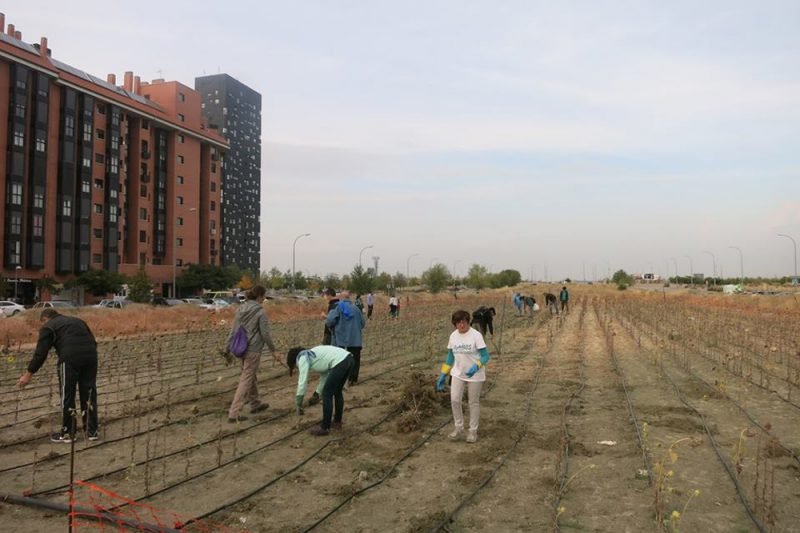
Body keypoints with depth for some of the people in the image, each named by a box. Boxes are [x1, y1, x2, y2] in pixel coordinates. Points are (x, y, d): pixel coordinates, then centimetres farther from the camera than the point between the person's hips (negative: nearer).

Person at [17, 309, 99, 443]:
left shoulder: (48, 327, 15)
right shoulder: (77, 320, 32)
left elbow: (40, 353, 8)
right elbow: (93, 341, 27)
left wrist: (28, 374, 15)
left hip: (70, 357, -5)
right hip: (91, 355, 5)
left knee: (67, 395, 9)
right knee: (89, 394, 13)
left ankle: (67, 433, 18)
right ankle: (92, 431, 19)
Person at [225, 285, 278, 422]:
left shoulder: (241, 308, 6)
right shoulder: (260, 312, -14)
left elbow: (234, 330, 9)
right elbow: (265, 334, -12)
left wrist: (228, 346, 15)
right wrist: (273, 351, -3)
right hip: (253, 350, -8)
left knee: (252, 377, 22)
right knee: (246, 380, -4)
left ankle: (255, 404, 37)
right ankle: (234, 413, -5)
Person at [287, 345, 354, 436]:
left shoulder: (302, 358, 5)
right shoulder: (312, 354, 30)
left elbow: (302, 382, 0)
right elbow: (325, 374, 34)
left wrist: (298, 404, 7)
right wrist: (317, 394, 36)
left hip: (340, 363, -9)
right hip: (348, 359, 9)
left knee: (327, 394, 6)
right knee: (337, 391, 25)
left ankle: (325, 427, 18)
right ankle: (337, 422, 38)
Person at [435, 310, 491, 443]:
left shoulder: (476, 335, -16)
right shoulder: (453, 336, -1)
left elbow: (485, 356, -15)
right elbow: (450, 357, 9)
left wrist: (476, 367, -34)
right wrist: (443, 375, 7)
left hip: (474, 375, -4)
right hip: (458, 374, 4)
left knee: (474, 403, 7)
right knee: (454, 400, -4)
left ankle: (473, 431, 23)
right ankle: (459, 428, 15)